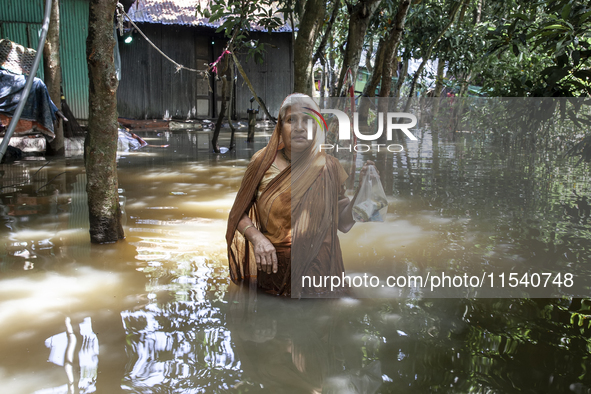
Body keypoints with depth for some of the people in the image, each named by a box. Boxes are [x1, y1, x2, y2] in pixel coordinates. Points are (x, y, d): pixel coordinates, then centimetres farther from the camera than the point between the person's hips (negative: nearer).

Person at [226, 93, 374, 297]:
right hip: (267, 268, 0)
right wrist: (257, 238, -12)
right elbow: (240, 212, 6)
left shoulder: (328, 167, 1)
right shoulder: (263, 161, 1)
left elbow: (343, 223, 2)